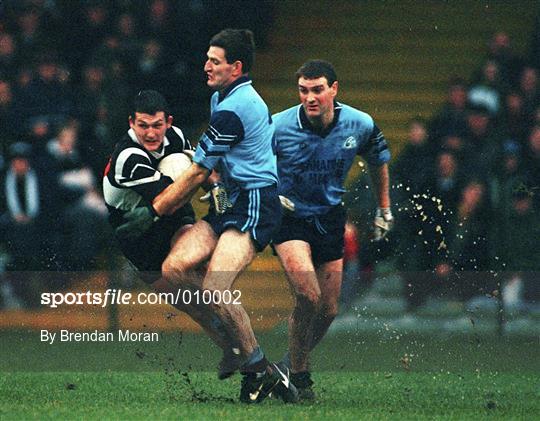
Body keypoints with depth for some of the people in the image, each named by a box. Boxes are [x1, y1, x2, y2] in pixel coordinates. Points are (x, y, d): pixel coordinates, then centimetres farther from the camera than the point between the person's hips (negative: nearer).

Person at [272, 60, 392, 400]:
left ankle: (293, 364, 28)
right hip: (288, 217, -4)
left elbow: (378, 158, 13)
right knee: (308, 297, -22)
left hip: (330, 218, 4)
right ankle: (299, 375, -4)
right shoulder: (278, 127, -18)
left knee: (328, 310, 5)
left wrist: (384, 209, 18)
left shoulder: (361, 126, -9)